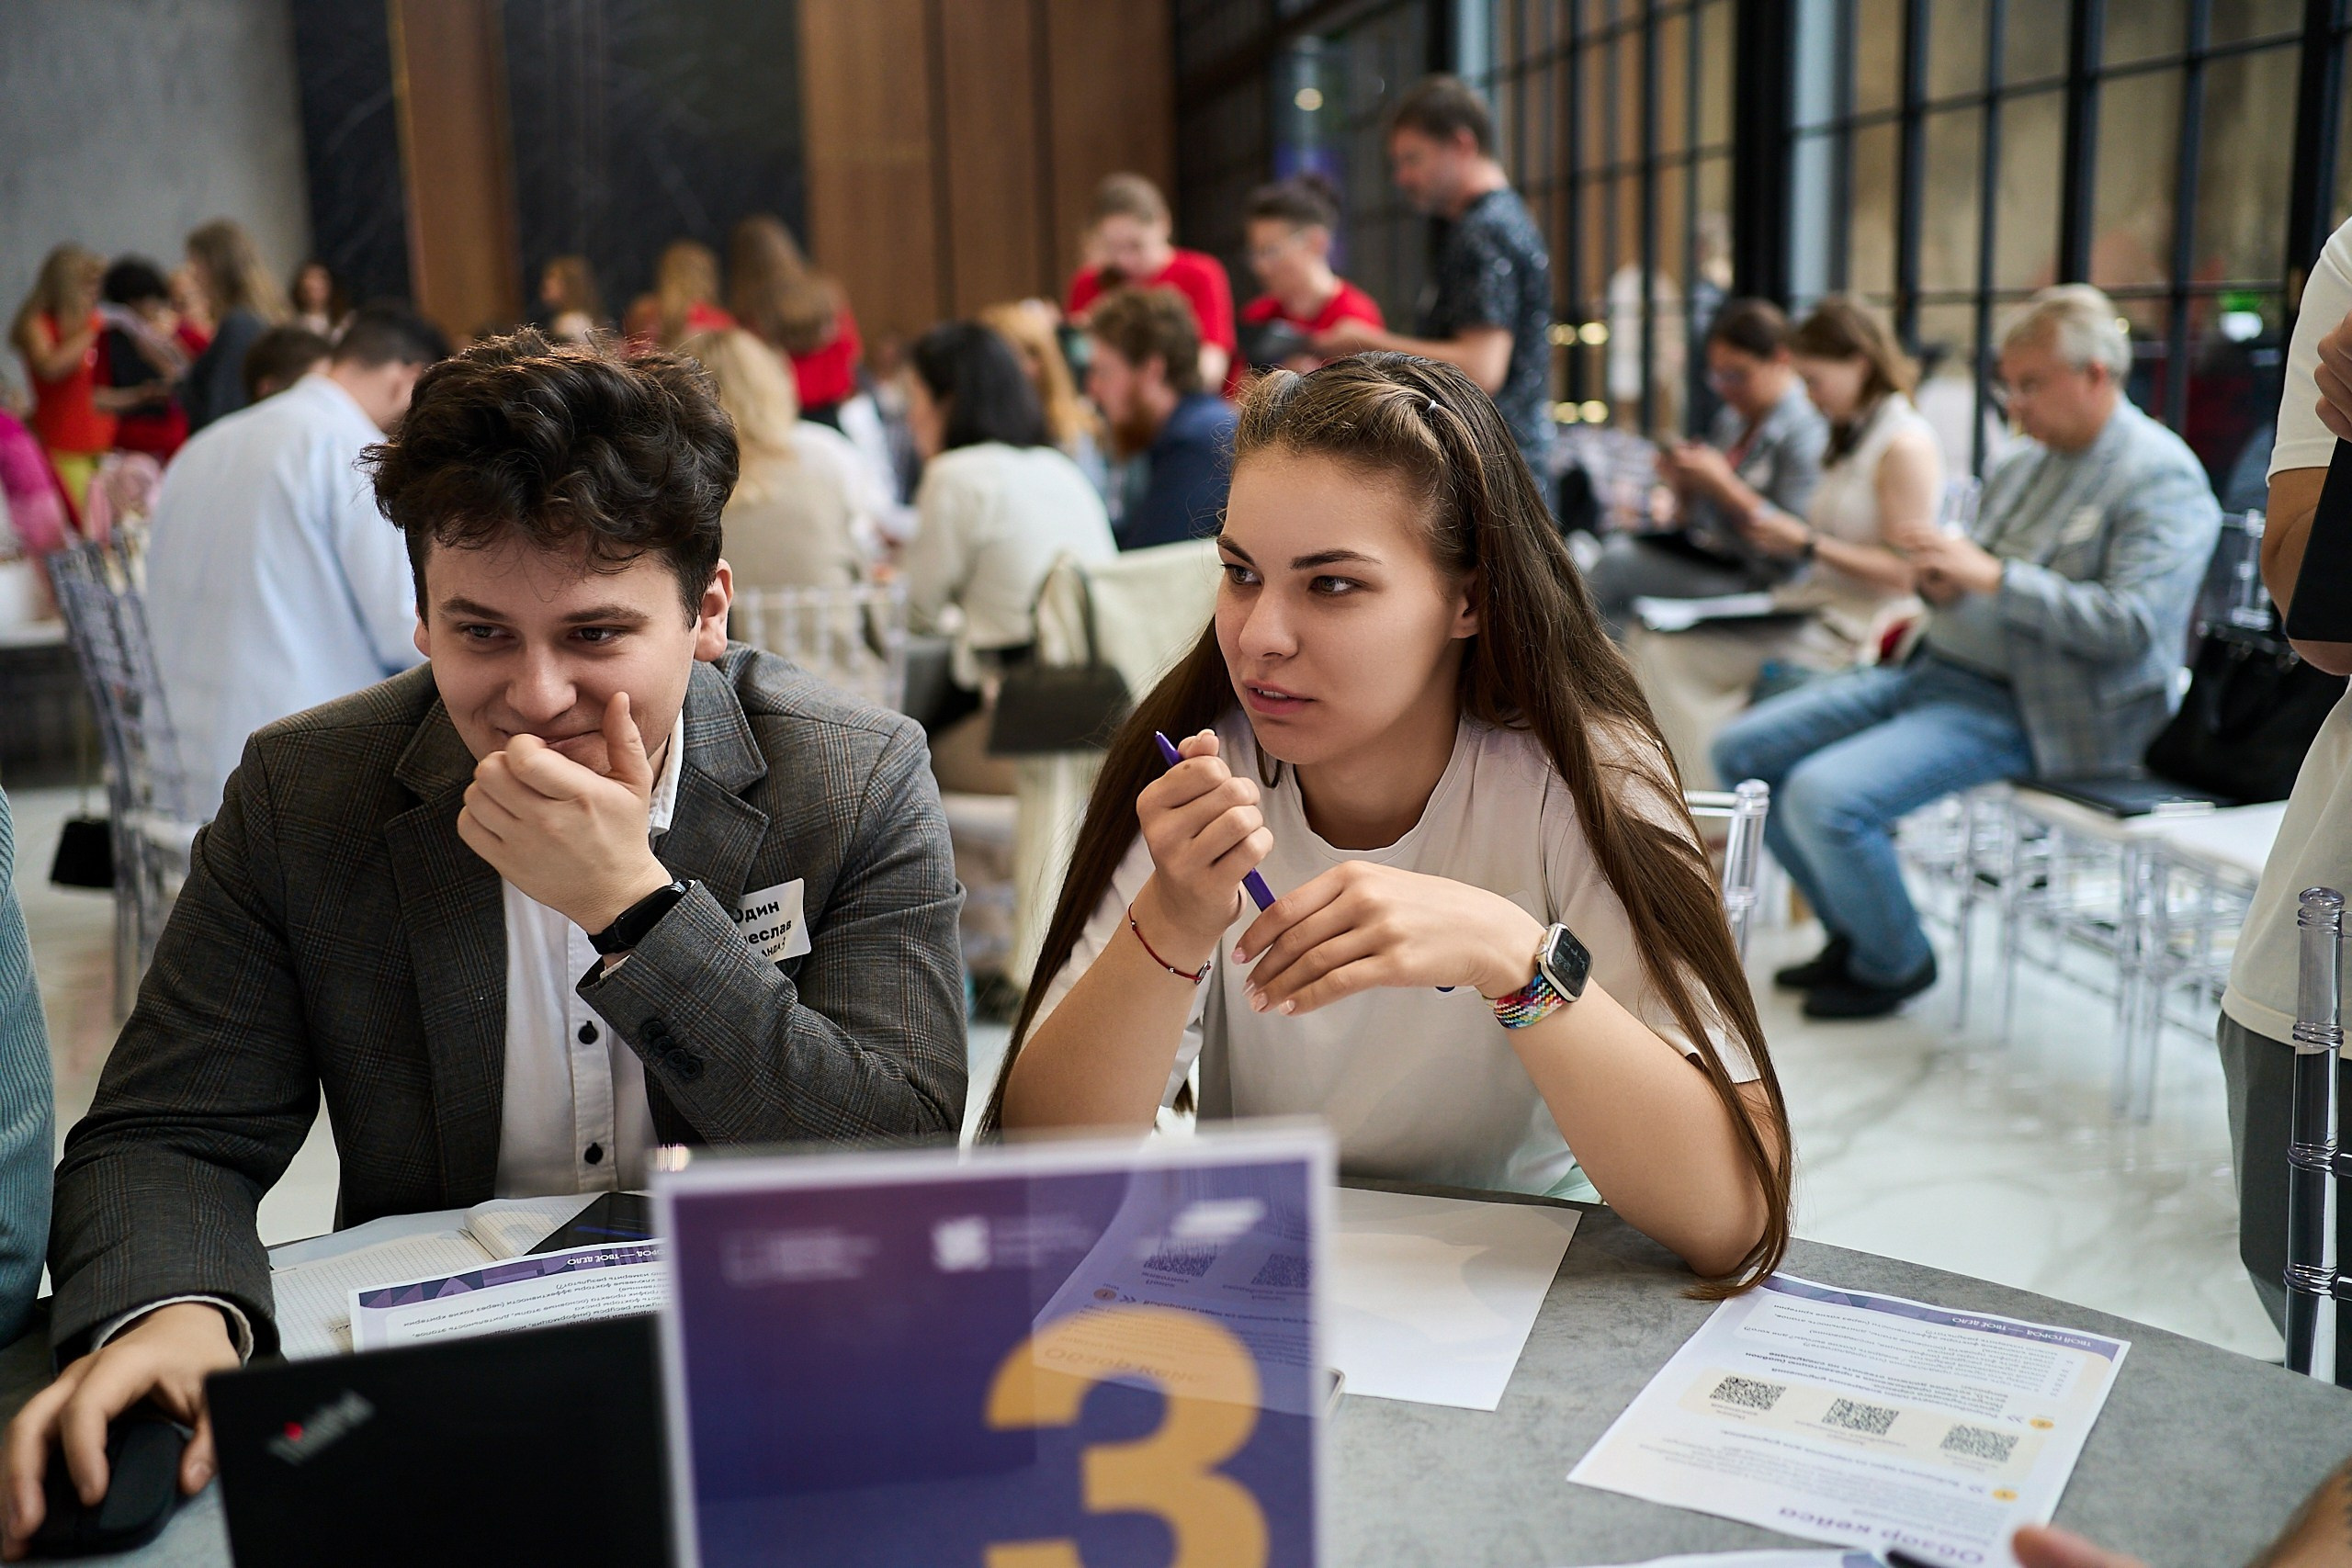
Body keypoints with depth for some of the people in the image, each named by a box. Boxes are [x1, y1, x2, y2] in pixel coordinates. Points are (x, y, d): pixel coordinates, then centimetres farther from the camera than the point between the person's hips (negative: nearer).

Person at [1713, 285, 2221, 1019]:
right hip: (1933, 668, 9)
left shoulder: (2163, 479, -10)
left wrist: (1991, 577, -22)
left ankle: (1894, 963, 1)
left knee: (1823, 795, -27)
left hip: (2016, 711, -9)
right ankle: (1854, 930, 17)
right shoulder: (2023, 463, 15)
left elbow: (2130, 627, -21)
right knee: (1742, 751, 3)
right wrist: (1943, 585, 1)